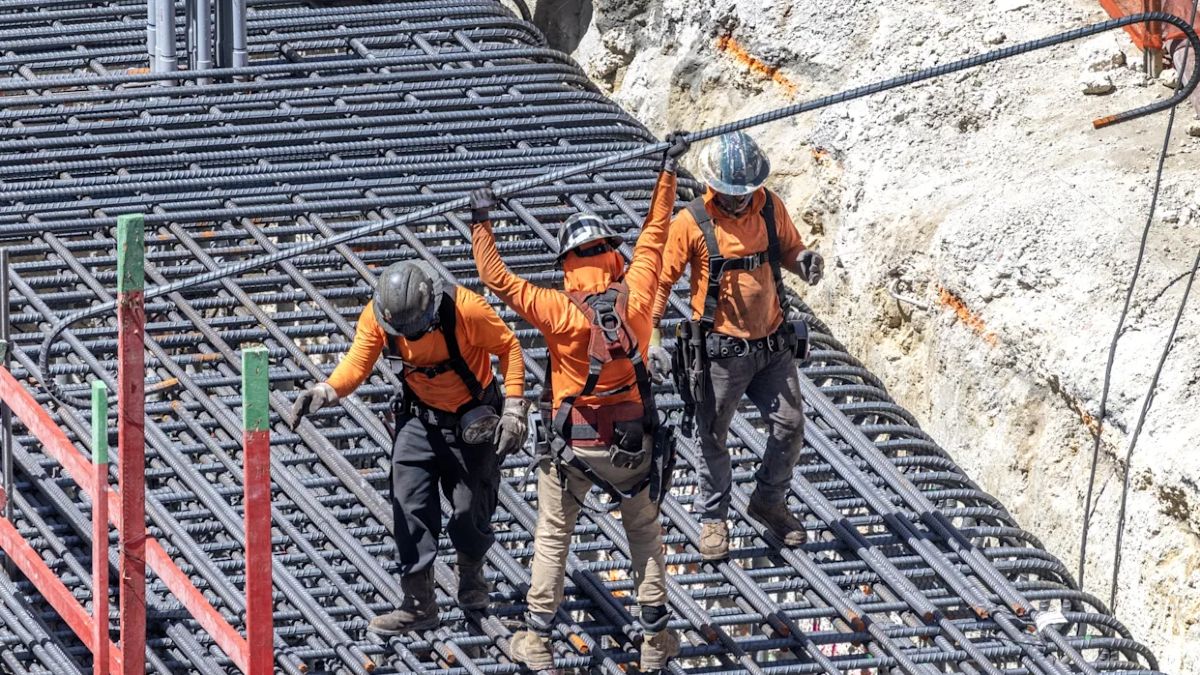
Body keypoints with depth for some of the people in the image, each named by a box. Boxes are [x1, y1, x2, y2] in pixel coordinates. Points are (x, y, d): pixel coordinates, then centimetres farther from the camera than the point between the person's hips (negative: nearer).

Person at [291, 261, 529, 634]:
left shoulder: (466, 310, -29)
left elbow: (508, 347, -16)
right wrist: (324, 391, -41)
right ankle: (418, 602, -3)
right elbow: (357, 363, -20)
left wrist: (514, 409, -20)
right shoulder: (377, 314, -20)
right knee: (410, 507, -8)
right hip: (420, 418, 3)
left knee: (470, 510, 2)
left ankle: (471, 573, 34)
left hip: (472, 421, -3)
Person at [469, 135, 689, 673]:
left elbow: (497, 279, -15)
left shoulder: (559, 311, -19)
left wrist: (481, 224, -4)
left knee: (553, 538, 13)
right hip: (635, 442, 2)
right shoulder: (634, 297, -11)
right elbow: (654, 235, 2)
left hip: (575, 446, -2)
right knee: (645, 535, 18)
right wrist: (668, 172, 13)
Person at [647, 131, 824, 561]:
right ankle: (713, 518, 23)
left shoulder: (770, 210, -1)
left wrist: (803, 260, -10)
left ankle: (769, 501, 31)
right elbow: (659, 281, -8)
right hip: (722, 350, -4)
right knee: (713, 437, 6)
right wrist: (653, 339, -15)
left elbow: (788, 249, 15)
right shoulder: (692, 224, -13)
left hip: (773, 345, 4)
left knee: (790, 426, 9)